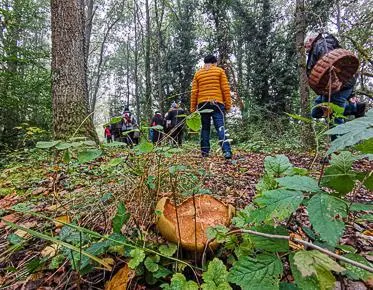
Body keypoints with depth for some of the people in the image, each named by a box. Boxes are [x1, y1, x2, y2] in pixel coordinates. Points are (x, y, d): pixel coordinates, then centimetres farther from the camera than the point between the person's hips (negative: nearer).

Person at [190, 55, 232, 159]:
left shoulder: (198, 73, 14)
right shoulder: (219, 71, 9)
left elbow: (194, 92, 7)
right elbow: (226, 89, 1)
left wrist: (193, 108, 10)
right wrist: (228, 104, 3)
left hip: (202, 103, 2)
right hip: (217, 102, -2)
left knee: (205, 127, 9)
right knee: (220, 127, -7)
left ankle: (204, 152, 8)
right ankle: (227, 151, -19)